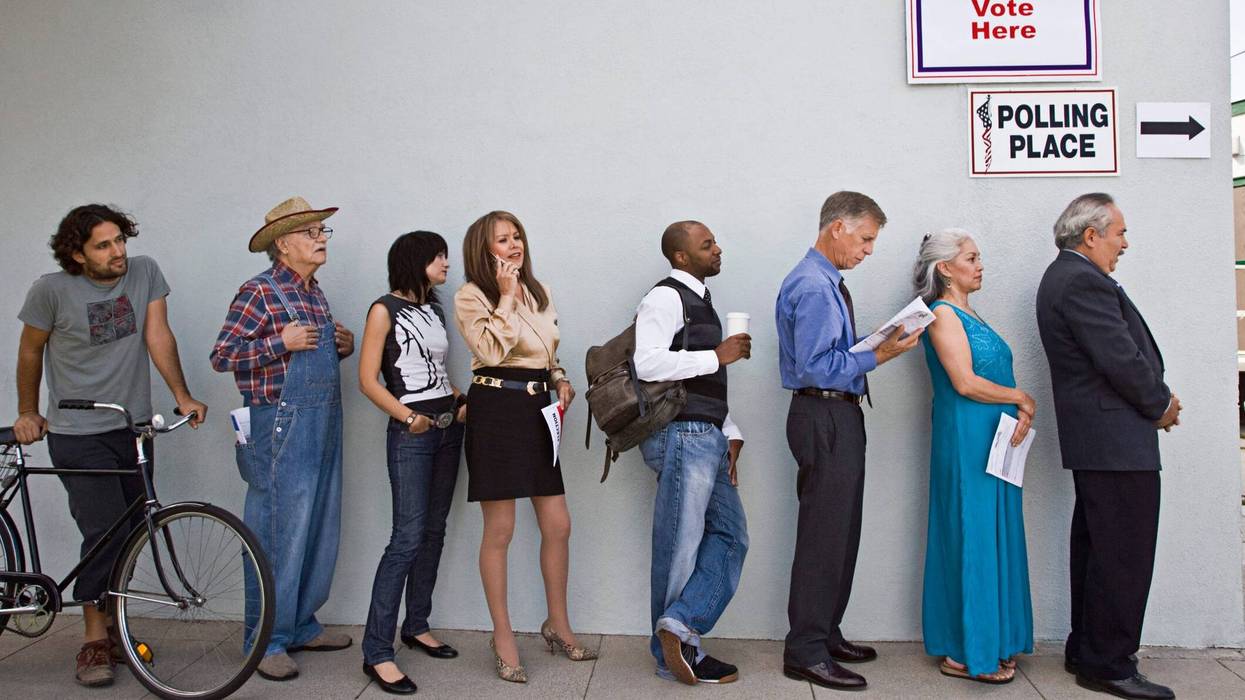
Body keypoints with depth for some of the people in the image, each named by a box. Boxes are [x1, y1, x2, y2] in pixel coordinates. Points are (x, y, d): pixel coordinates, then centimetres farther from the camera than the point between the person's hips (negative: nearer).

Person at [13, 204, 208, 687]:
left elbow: (157, 335, -5)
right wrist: (27, 412, 11)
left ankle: (107, 623, 29)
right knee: (106, 533, -10)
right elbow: (30, 351, 5)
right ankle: (94, 642, 4)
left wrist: (182, 396, -14)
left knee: (132, 533, 9)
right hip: (78, 436, -3)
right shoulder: (51, 290, -9)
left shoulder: (145, 272, -3)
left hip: (134, 429, 4)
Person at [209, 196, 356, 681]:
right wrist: (280, 342, -19)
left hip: (323, 426, 8)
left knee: (319, 530, 13)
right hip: (280, 426, -8)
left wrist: (344, 345, 6)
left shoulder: (315, 294, 15)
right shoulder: (259, 291, -8)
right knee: (277, 535, -2)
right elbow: (221, 356, -11)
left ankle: (301, 625, 26)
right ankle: (267, 641, 10)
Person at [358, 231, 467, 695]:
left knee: (434, 532, 11)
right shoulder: (385, 310, -5)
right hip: (411, 433, -7)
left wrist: (463, 401, 3)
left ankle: (416, 626, 25)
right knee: (408, 538, -11)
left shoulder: (434, 310, 14)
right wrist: (408, 417, -18)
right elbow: (368, 381, -9)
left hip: (448, 427, 7)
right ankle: (377, 651, -5)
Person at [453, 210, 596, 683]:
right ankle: (503, 636, 15)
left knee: (558, 525, 8)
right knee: (499, 531, 1)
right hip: (496, 408, -6)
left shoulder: (539, 293, 15)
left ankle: (558, 625, 26)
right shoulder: (471, 297, -4)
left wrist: (561, 379, 7)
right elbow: (492, 350, -20)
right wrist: (507, 296, -12)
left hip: (538, 410, 6)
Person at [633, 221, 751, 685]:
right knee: (681, 544, -1)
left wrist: (730, 434, 15)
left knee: (730, 534, 6)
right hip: (683, 435, -10)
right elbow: (648, 364, -23)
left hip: (708, 437, 10)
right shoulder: (666, 298, -8)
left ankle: (678, 626, 3)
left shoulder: (700, 302, 21)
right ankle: (675, 650, 10)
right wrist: (719, 355, -19)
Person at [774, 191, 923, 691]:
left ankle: (825, 635, 30)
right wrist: (879, 355, -19)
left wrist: (880, 346, 7)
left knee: (840, 534, 18)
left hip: (840, 416, 11)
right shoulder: (814, 287, -17)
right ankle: (805, 653, 5)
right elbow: (815, 368, -23)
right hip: (824, 418, -11)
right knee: (823, 536, -5)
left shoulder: (827, 283, 15)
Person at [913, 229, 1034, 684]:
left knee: (993, 538, 12)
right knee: (972, 539, -4)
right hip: (966, 440, -9)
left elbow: (999, 377, 13)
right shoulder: (943, 314, -9)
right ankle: (963, 654, 6)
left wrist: (1022, 414, -5)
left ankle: (988, 643, 21)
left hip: (995, 441, 9)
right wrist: (1023, 399, -6)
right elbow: (966, 383, -18)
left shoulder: (969, 316, 18)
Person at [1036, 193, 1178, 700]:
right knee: (1124, 554, -4)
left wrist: (1155, 399, 7)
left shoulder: (1066, 277, 17)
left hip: (1093, 436, 11)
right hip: (1117, 439, -11)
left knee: (1096, 551, 17)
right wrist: (1161, 405, -5)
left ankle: (1085, 652, 26)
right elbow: (1123, 359, -21)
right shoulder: (1084, 282, -17)